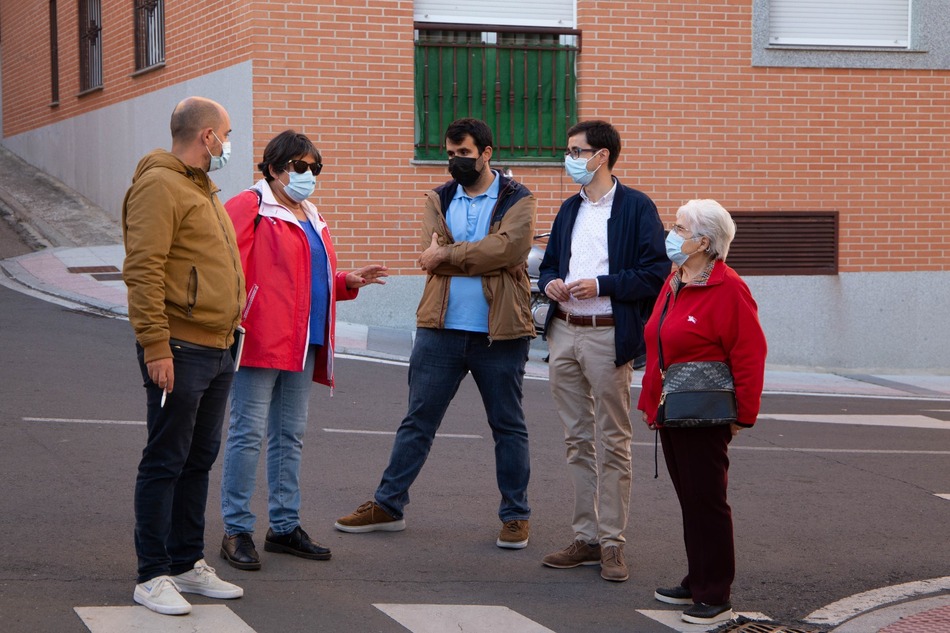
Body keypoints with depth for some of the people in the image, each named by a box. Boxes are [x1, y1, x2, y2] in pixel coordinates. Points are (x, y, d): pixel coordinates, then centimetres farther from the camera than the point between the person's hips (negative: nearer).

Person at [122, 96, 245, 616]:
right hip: (180, 351, -10)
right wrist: (155, 346, -23)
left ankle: (187, 563, 23)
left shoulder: (202, 189, 20)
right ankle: (153, 576, 0)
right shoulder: (160, 185, -12)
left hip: (217, 349, 10)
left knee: (200, 459, 14)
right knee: (166, 461, -5)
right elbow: (143, 270, -19)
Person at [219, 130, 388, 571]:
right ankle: (236, 531, -1)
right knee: (249, 433, -6)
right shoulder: (249, 208, -6)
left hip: (302, 344, 9)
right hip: (259, 342, -9)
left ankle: (284, 526, 21)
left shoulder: (311, 217, 21)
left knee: (290, 435, 13)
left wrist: (349, 281, 11)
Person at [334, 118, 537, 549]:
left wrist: (448, 254, -15)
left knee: (508, 427, 7)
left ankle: (515, 515, 16)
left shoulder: (517, 201, 1)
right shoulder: (438, 200, 11)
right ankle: (388, 505, 17)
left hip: (499, 334, -3)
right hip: (441, 330, 3)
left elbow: (508, 247, -20)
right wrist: (481, 258, -14)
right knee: (417, 421, 9)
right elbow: (432, 255, -5)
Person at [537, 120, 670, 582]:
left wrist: (601, 285, -17)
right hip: (564, 334, 7)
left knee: (613, 443, -2)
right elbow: (549, 263, 25)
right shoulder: (569, 209, 16)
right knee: (577, 440, 10)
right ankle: (585, 537, 17)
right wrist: (549, 282, 2)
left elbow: (656, 274, -11)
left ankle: (612, 544, 2)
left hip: (608, 336, -7)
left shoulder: (636, 208, -5)